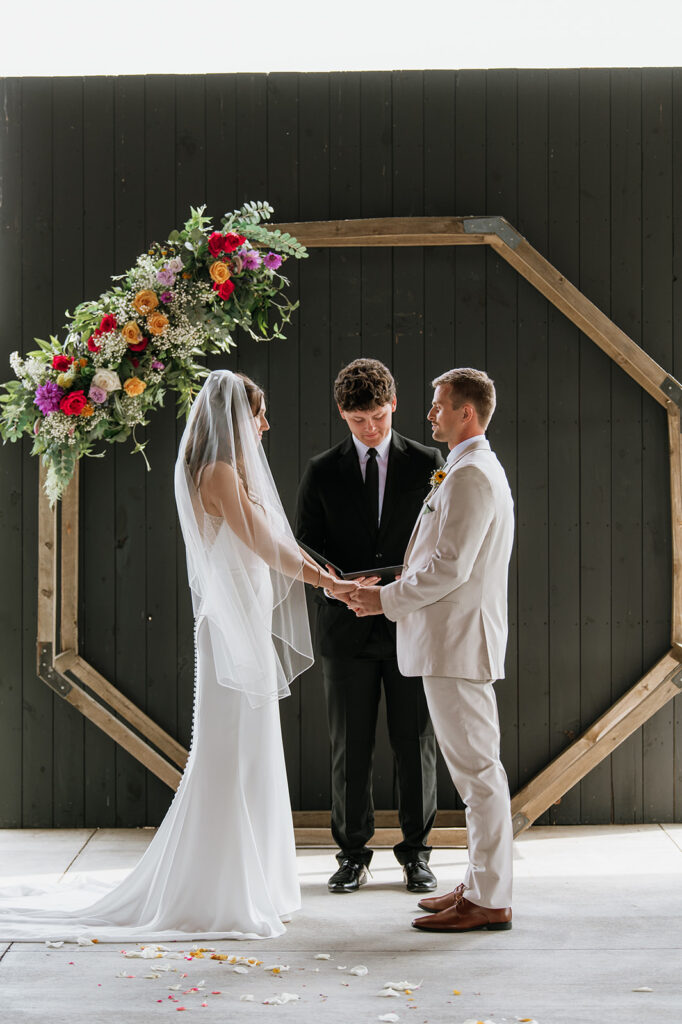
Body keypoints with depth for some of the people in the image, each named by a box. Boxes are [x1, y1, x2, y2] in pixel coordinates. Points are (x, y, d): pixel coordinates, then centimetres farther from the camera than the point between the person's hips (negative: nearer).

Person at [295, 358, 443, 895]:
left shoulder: (427, 463, 4)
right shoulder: (322, 472, 5)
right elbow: (307, 547, 6)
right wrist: (335, 583, -14)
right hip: (348, 627, 0)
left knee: (416, 745, 4)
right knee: (350, 746, 4)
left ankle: (416, 852, 16)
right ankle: (353, 853, 15)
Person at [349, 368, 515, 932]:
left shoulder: (472, 475, -15)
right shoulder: (477, 470, 19)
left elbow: (450, 567, -21)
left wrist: (387, 598, -11)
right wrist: (396, 590, 17)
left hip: (458, 641, -11)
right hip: (453, 639, 11)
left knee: (477, 769, -6)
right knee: (474, 768, 14)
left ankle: (490, 900, -2)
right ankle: (482, 884, 21)